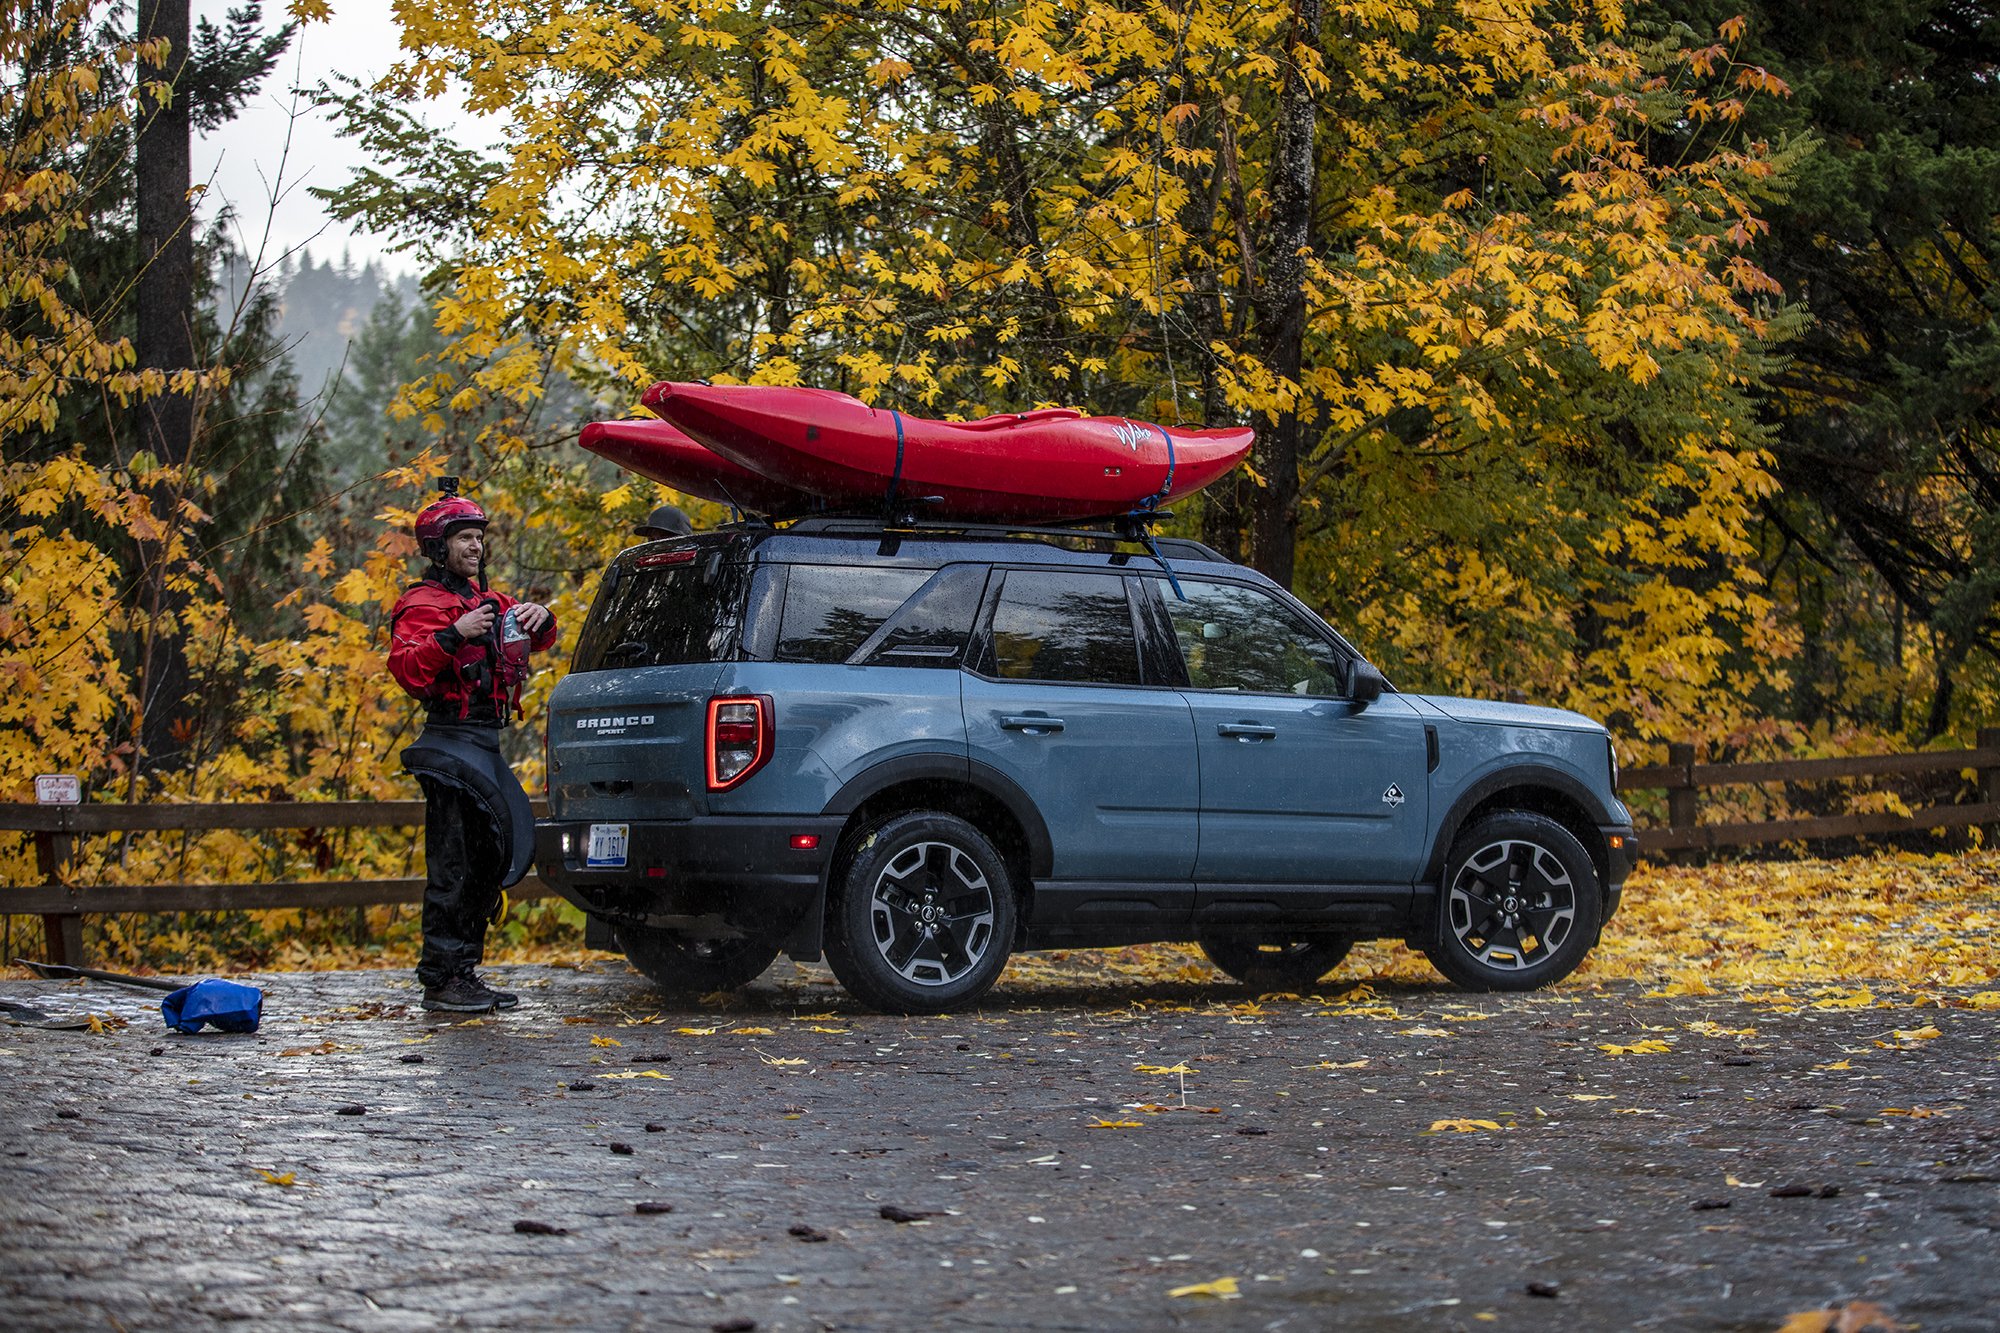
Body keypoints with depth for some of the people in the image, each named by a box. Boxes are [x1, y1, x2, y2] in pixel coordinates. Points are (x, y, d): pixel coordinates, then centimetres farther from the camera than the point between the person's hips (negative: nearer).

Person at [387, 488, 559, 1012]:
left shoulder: (487, 601, 21)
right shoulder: (422, 605, -5)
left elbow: (535, 640, 25)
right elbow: (405, 667, -20)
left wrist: (539, 618, 3)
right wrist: (454, 635, -29)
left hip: (487, 746, 9)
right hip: (453, 742, -9)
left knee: (489, 859, 11)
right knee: (453, 865, -11)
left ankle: (466, 973, 17)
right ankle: (440, 980, -10)